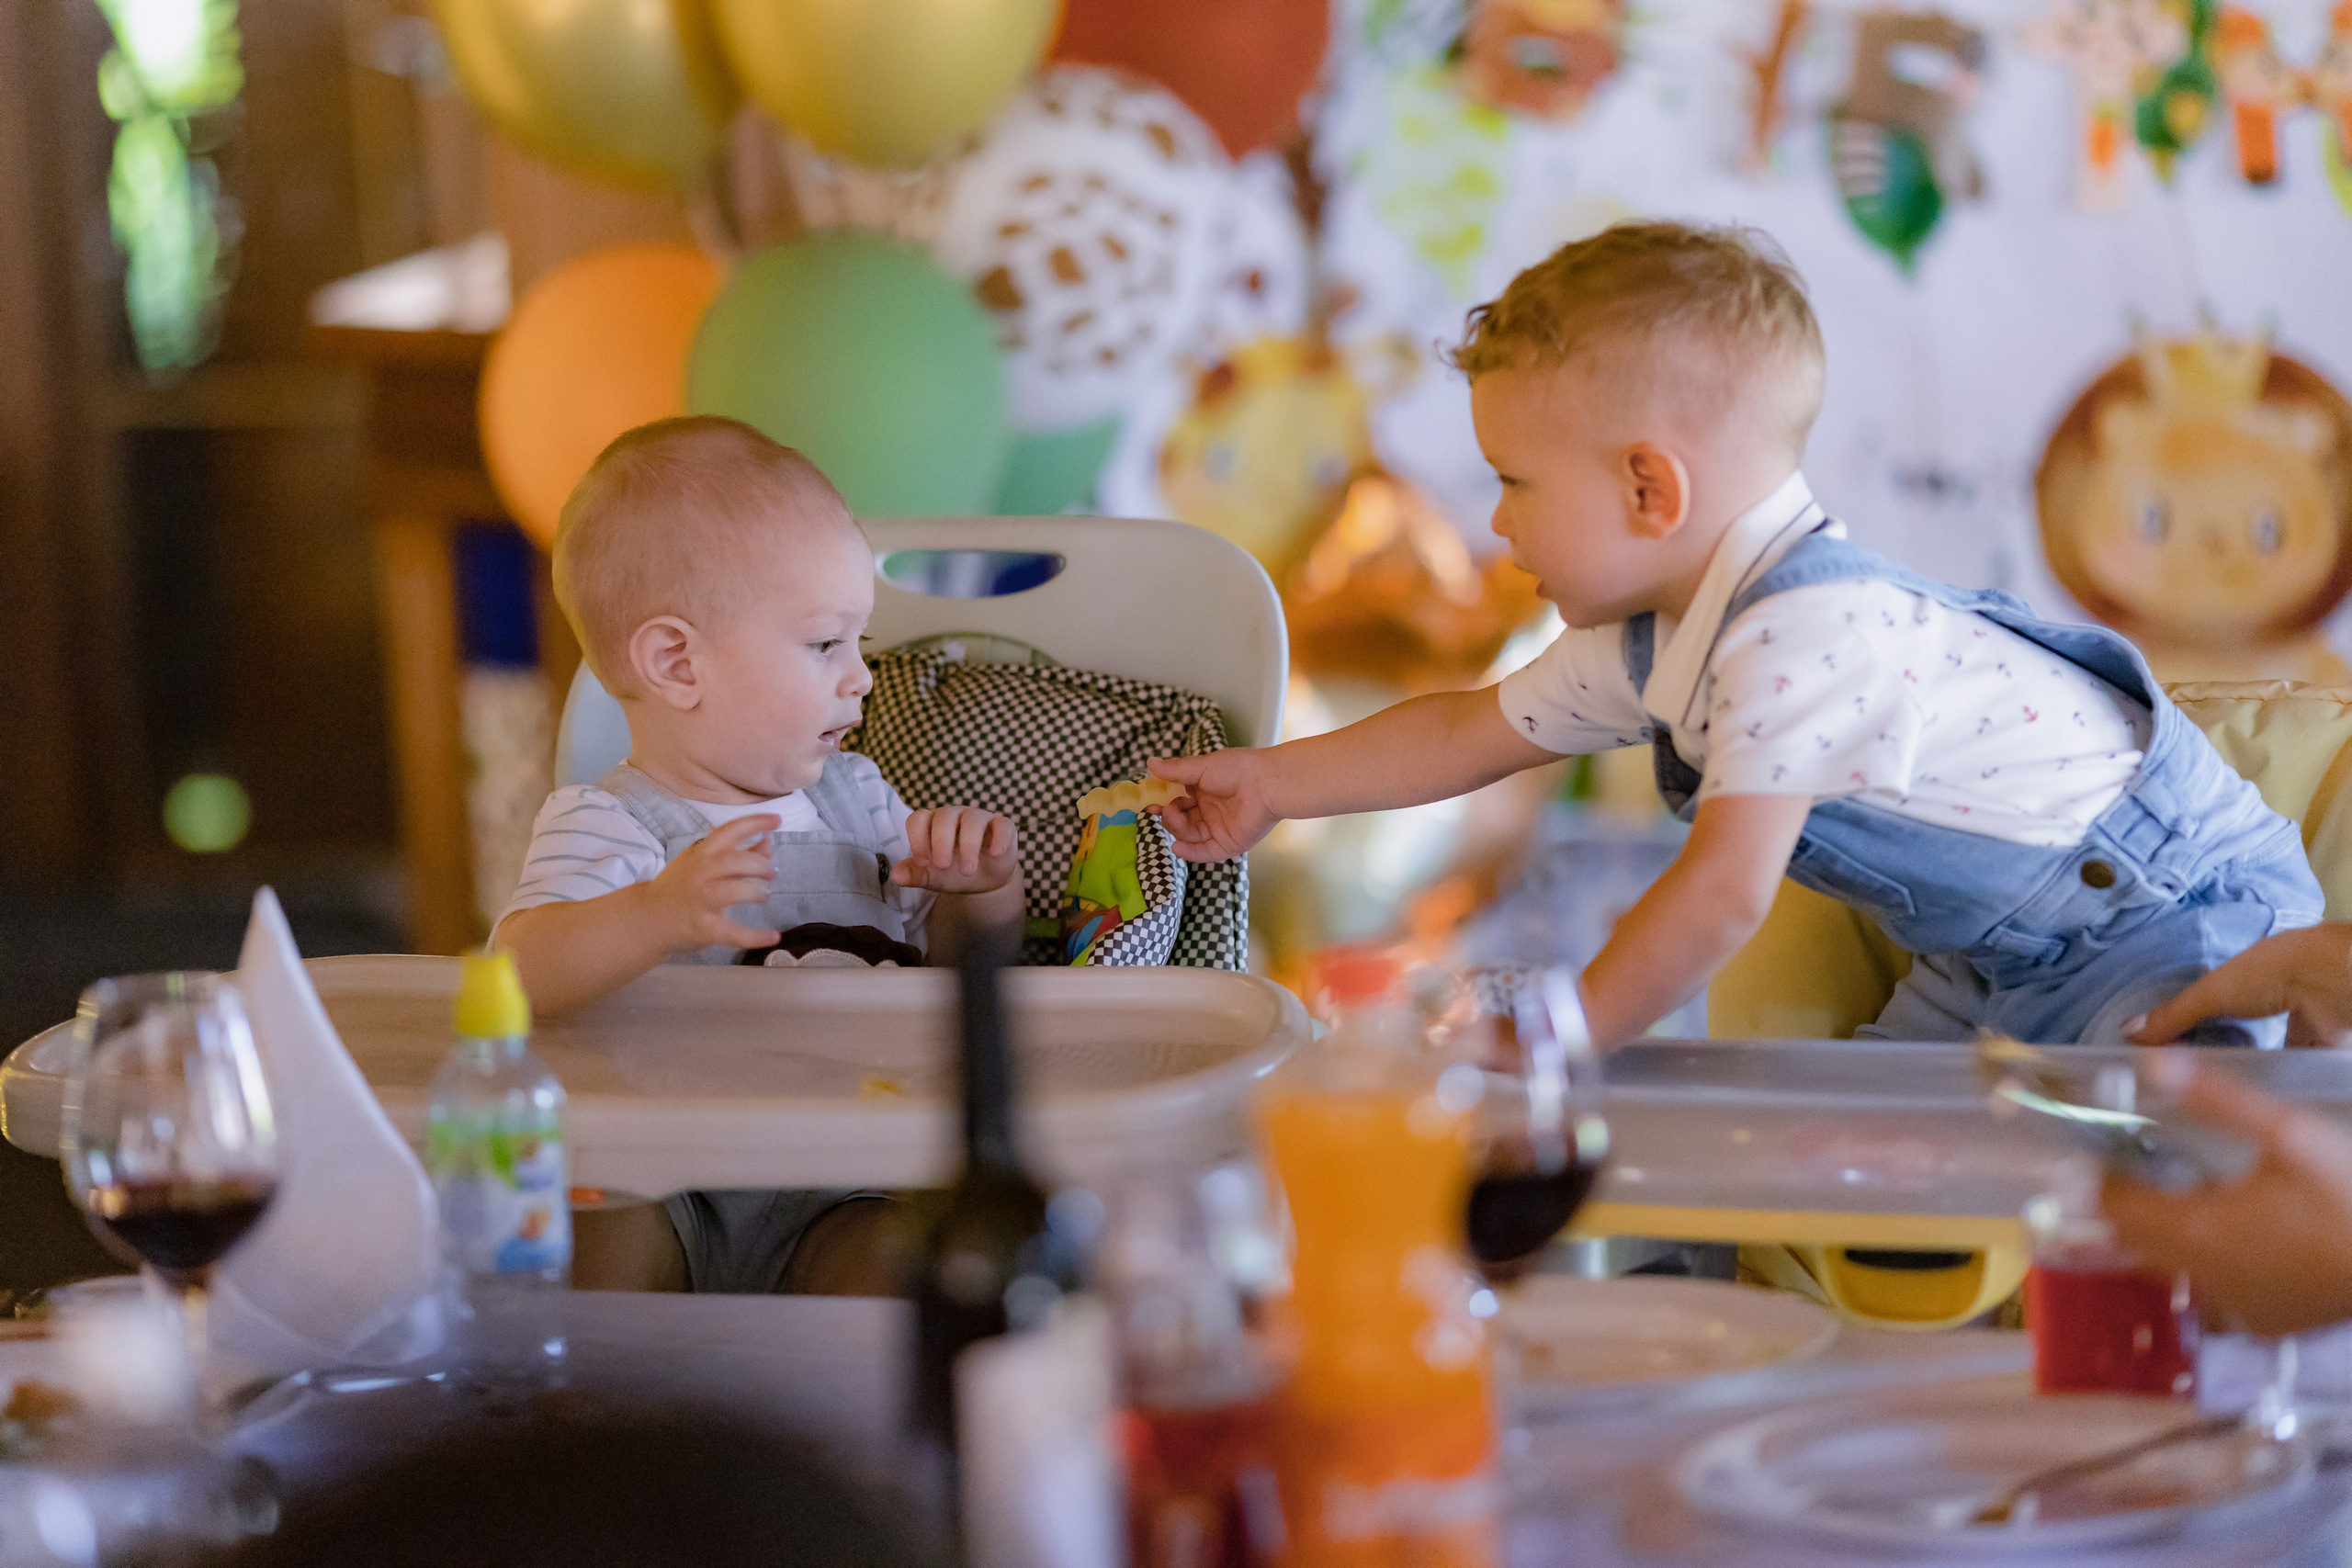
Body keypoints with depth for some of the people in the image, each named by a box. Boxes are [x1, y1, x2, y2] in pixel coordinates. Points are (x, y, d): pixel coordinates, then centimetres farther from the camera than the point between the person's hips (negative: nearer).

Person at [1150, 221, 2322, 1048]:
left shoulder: (1802, 640, -32)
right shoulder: (1645, 644, -1)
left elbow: (1723, 896, -33)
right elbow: (1469, 734, 15)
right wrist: (1272, 785, 19)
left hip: (2180, 906, -9)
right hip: (1996, 954, 9)